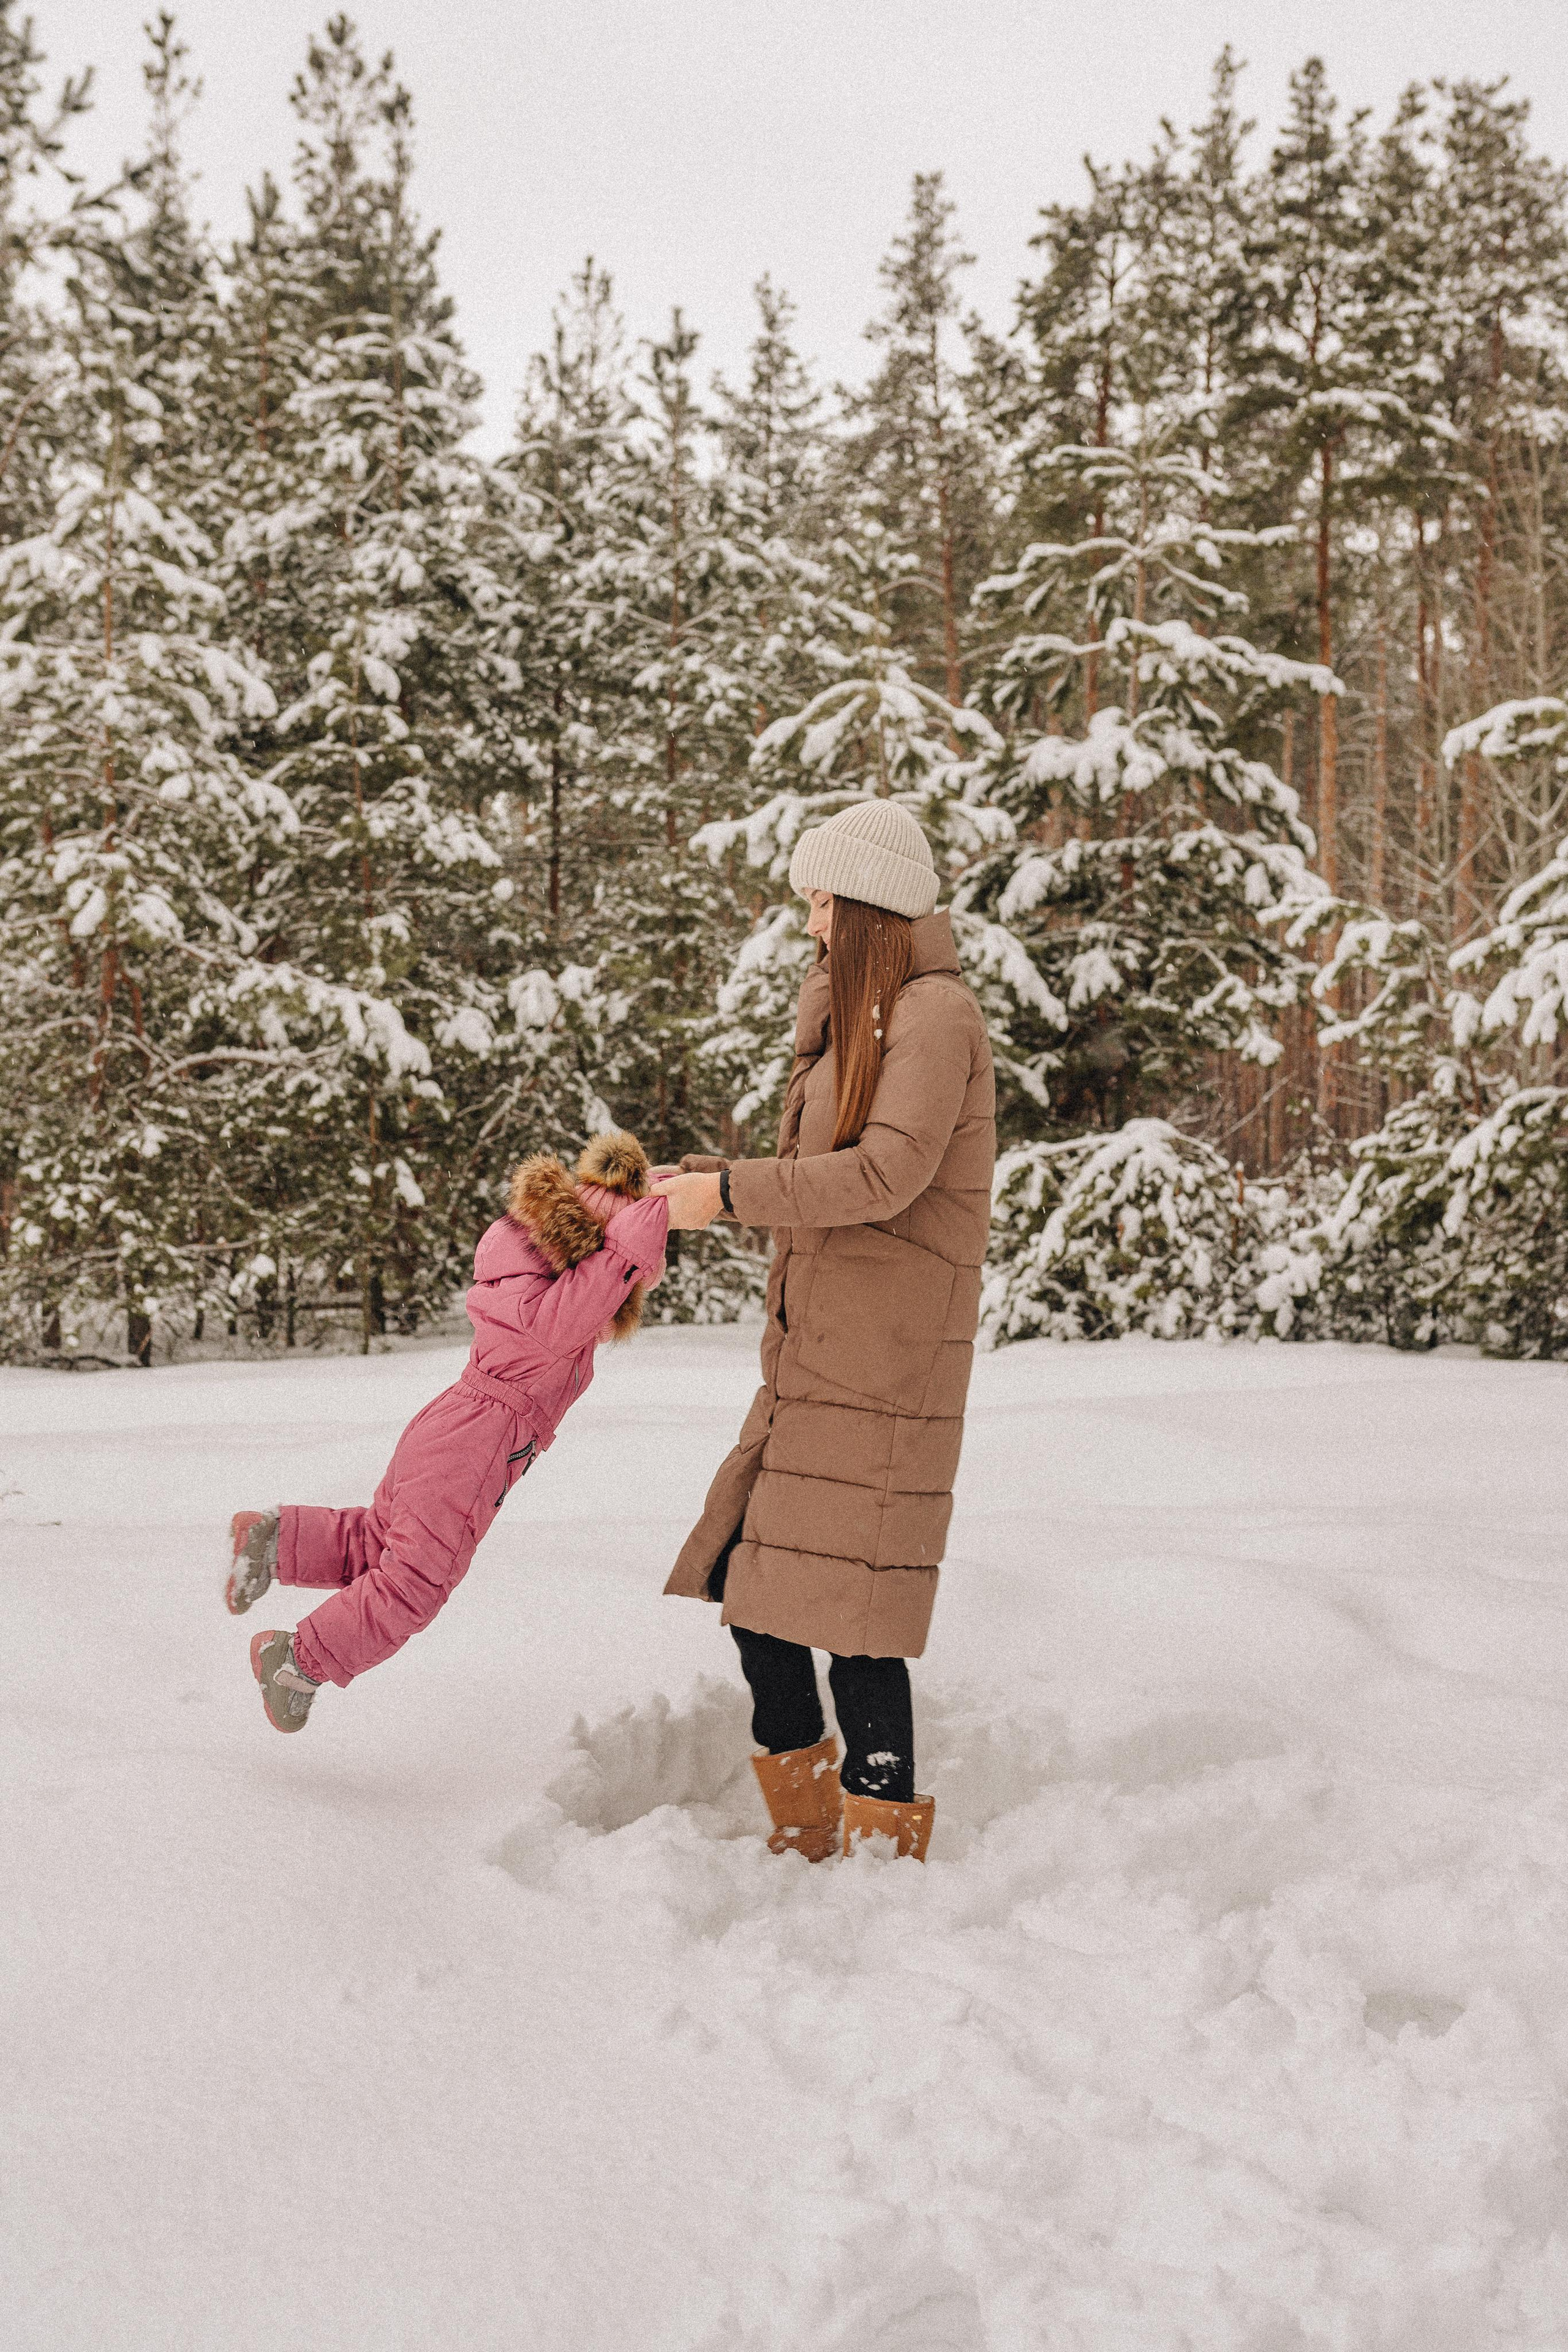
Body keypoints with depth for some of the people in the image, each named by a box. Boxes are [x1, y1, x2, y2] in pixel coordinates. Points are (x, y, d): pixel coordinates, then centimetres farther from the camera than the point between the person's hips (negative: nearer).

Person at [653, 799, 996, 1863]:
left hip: (887, 1357, -9)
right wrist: (697, 1180, 11)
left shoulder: (936, 1016, -10)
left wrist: (729, 1195, -18)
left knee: (846, 1596, -7)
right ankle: (804, 1827, 24)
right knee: (746, 1573, 10)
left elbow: (887, 1174, -21)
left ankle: (886, 1839, 8)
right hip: (812, 1349, 9)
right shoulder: (853, 1018, 19)